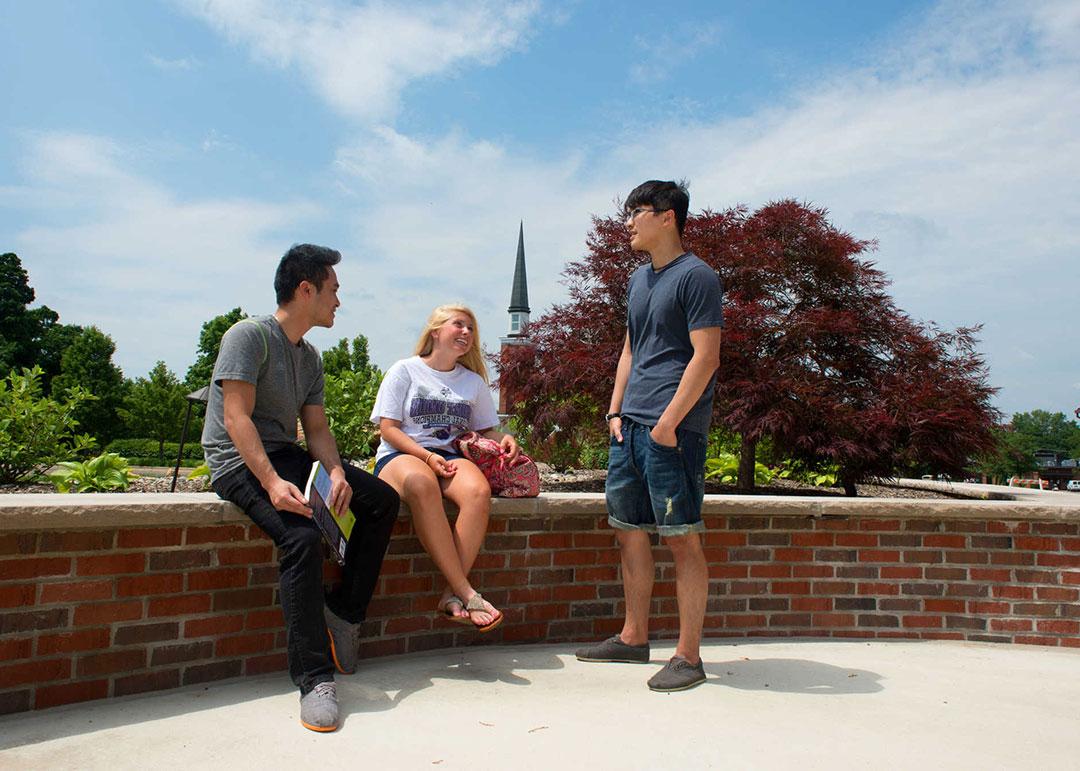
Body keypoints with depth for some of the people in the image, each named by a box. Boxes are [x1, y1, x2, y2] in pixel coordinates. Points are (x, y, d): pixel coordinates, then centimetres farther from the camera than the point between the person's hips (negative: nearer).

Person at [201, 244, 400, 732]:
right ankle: (315, 679, -26)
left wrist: (336, 471, -11)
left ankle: (344, 612, 1)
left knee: (382, 499, -5)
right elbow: (237, 418, -20)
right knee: (302, 536, -32)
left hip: (285, 454, 8)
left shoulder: (310, 357, 14)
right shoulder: (249, 335, -10)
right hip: (238, 461, -8)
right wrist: (272, 482, -32)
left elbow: (317, 427, 10)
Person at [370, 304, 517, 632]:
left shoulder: (474, 381, 20)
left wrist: (504, 439, -3)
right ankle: (466, 593, -38)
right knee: (421, 483, -41)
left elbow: (486, 430, 22)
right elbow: (388, 429, 0)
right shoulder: (405, 370, 8)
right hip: (400, 455, -3)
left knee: (479, 491, -34)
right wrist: (427, 457, -15)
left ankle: (451, 595, -32)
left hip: (450, 456, 3)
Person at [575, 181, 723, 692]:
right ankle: (634, 638, 26)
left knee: (680, 538, -3)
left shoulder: (695, 276, -6)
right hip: (631, 425, 9)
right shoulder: (639, 279, 20)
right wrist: (615, 411, 12)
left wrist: (668, 421, -17)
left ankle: (689, 656, 8)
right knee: (628, 531, 12)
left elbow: (706, 358, -13)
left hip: (672, 427, -8)